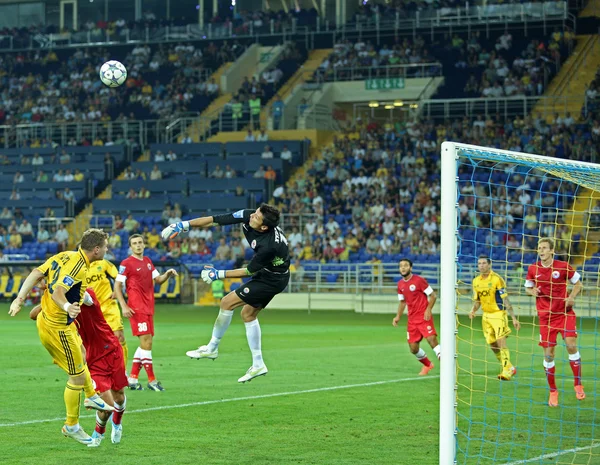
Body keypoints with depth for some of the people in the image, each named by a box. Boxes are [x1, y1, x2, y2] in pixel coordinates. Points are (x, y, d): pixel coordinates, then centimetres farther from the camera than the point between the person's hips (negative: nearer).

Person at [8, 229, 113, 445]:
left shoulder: (64, 256, 1)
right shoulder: (78, 269, -24)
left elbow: (35, 274, 0)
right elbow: (57, 293, -33)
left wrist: (20, 298, 3)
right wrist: (67, 308, -50)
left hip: (46, 319, 10)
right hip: (58, 328, -10)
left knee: (82, 356, 31)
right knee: (78, 377, 1)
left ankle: (91, 396, 48)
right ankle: (71, 426, 13)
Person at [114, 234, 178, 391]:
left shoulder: (147, 261, 15)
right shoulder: (126, 263, -5)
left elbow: (158, 279, 21)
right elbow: (117, 286, -6)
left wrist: (167, 274, -1)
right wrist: (124, 306, -15)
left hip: (148, 308, 8)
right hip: (137, 308, -8)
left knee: (146, 344, 9)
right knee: (146, 342, -11)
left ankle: (132, 378, 15)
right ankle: (152, 380, -8)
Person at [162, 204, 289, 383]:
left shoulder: (269, 245, -36)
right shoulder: (247, 216, -16)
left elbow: (249, 271, -21)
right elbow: (215, 220, -10)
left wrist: (219, 274, -16)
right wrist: (184, 225, -12)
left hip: (273, 279, -8)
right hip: (267, 272, 8)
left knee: (227, 302, -6)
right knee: (248, 314, 13)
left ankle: (212, 348, 10)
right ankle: (258, 365, 19)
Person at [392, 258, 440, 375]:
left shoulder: (419, 280, -9)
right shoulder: (400, 284, 10)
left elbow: (433, 295, -6)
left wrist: (428, 310, -18)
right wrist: (398, 316, 9)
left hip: (424, 317, -6)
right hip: (412, 319, 6)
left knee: (432, 340, -22)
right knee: (413, 348, 5)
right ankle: (428, 365, 31)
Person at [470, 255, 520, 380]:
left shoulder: (497, 279, -12)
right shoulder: (476, 281, 7)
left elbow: (506, 300, -12)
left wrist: (514, 318, -13)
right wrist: (473, 311, -3)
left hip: (498, 314, -6)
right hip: (486, 315, 6)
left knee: (501, 343, -16)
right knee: (492, 345, 7)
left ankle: (506, 371, -14)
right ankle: (509, 368, 22)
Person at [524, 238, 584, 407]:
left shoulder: (564, 266, -5)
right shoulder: (533, 269, 0)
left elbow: (578, 284, 5)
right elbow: (528, 288, 13)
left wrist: (571, 297, -13)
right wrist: (533, 291, -10)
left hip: (565, 313, -1)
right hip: (545, 315, 2)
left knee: (571, 345, -15)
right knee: (548, 353, 0)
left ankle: (578, 385, 0)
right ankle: (553, 391, 13)